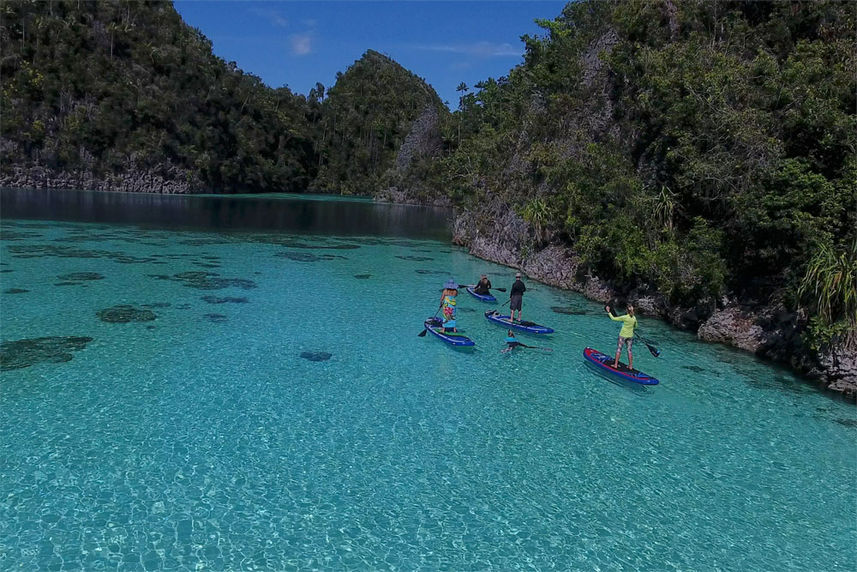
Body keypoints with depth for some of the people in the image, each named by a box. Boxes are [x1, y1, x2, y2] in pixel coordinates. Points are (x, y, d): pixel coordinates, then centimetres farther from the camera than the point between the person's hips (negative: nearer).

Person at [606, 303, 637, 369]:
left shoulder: (624, 317, -18)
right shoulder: (634, 318, -4)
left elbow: (613, 318, -13)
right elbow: (635, 326, 13)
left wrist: (608, 312, -3)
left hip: (623, 335, -4)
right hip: (630, 336, 4)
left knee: (619, 349, 5)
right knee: (629, 350, 11)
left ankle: (616, 364, 9)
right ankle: (630, 366, 15)